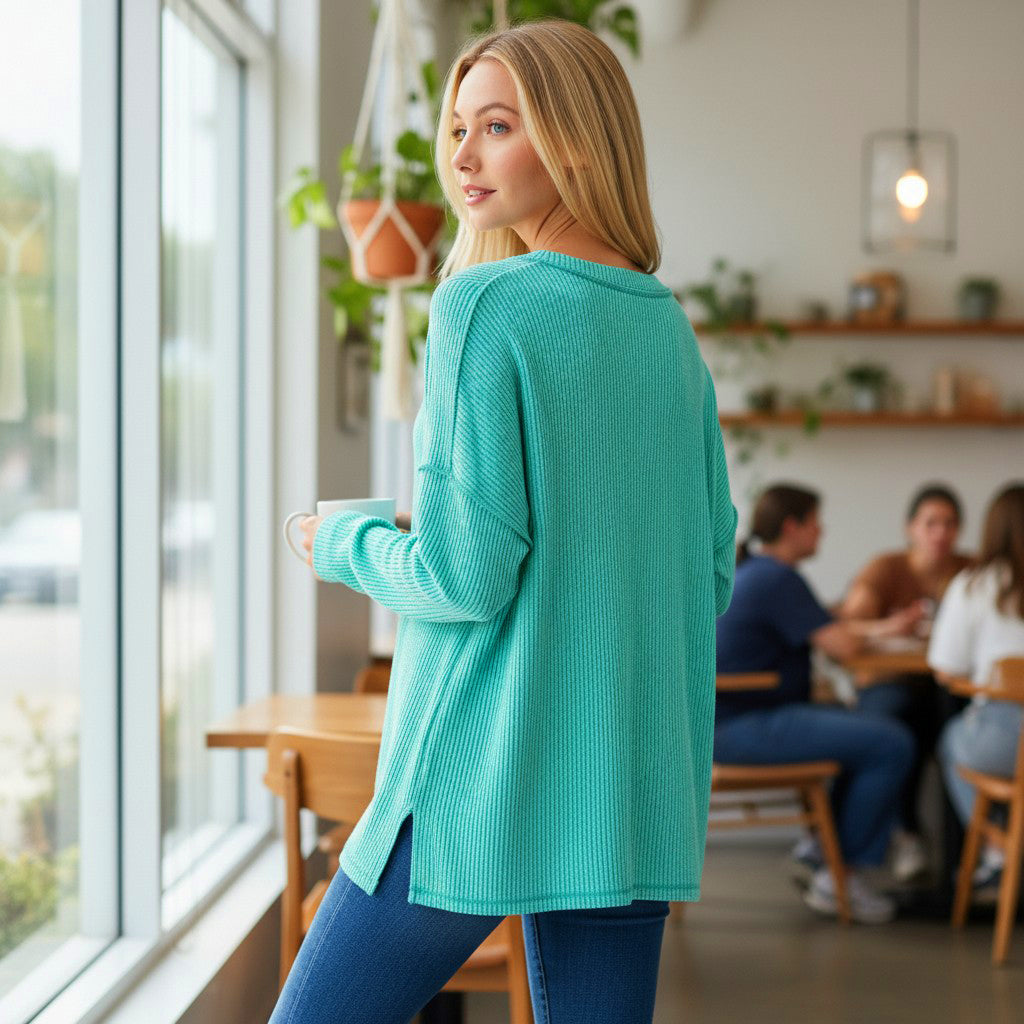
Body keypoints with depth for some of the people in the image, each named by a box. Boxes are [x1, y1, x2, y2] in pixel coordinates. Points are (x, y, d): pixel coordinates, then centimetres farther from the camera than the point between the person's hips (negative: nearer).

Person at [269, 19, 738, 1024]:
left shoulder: (484, 305, -12)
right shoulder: (669, 329, 9)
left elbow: (467, 572, -16)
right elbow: (711, 570, 14)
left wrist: (346, 542, 2)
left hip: (487, 784, -7)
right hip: (638, 792, 7)